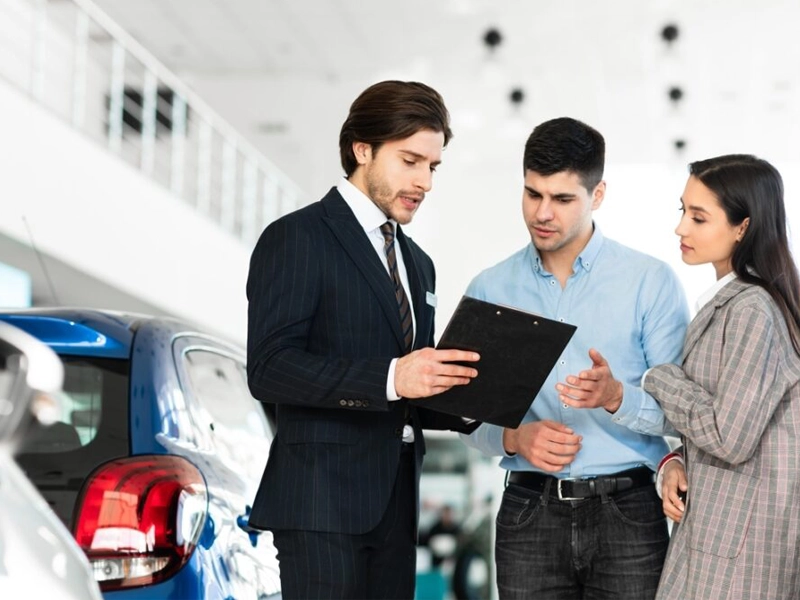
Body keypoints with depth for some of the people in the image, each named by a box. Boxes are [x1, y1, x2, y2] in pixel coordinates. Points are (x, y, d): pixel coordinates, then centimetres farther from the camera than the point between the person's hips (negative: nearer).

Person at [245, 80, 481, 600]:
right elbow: (269, 368, -16)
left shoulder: (417, 263, 20)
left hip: (396, 500, 7)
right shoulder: (297, 238, -4)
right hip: (325, 498, -7)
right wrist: (391, 377, -24)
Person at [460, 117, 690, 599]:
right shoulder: (489, 290, 6)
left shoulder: (652, 281, -1)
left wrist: (616, 397, -21)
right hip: (530, 512, 2)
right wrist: (514, 437, -14)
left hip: (626, 509, -2)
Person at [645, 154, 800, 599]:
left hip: (744, 531, -9)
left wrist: (659, 380, -10)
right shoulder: (723, 301, 11)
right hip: (714, 520, 9)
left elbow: (729, 437, -22)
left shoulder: (753, 310, -18)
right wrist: (676, 463, -3)